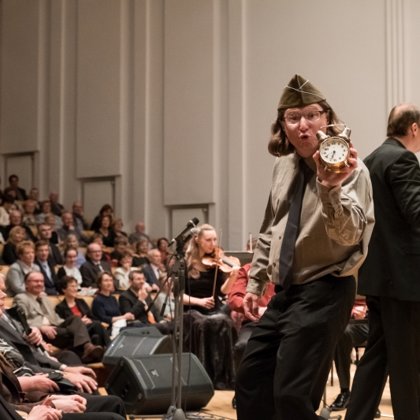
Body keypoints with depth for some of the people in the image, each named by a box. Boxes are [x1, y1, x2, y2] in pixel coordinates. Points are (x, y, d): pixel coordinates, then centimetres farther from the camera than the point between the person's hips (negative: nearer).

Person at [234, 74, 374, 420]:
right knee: (250, 385, 12)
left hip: (325, 293, -7)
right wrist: (255, 283, 19)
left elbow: (349, 235, -26)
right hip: (284, 292, 8)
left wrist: (329, 188, -42)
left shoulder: (350, 168, -12)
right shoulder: (283, 166, 9)